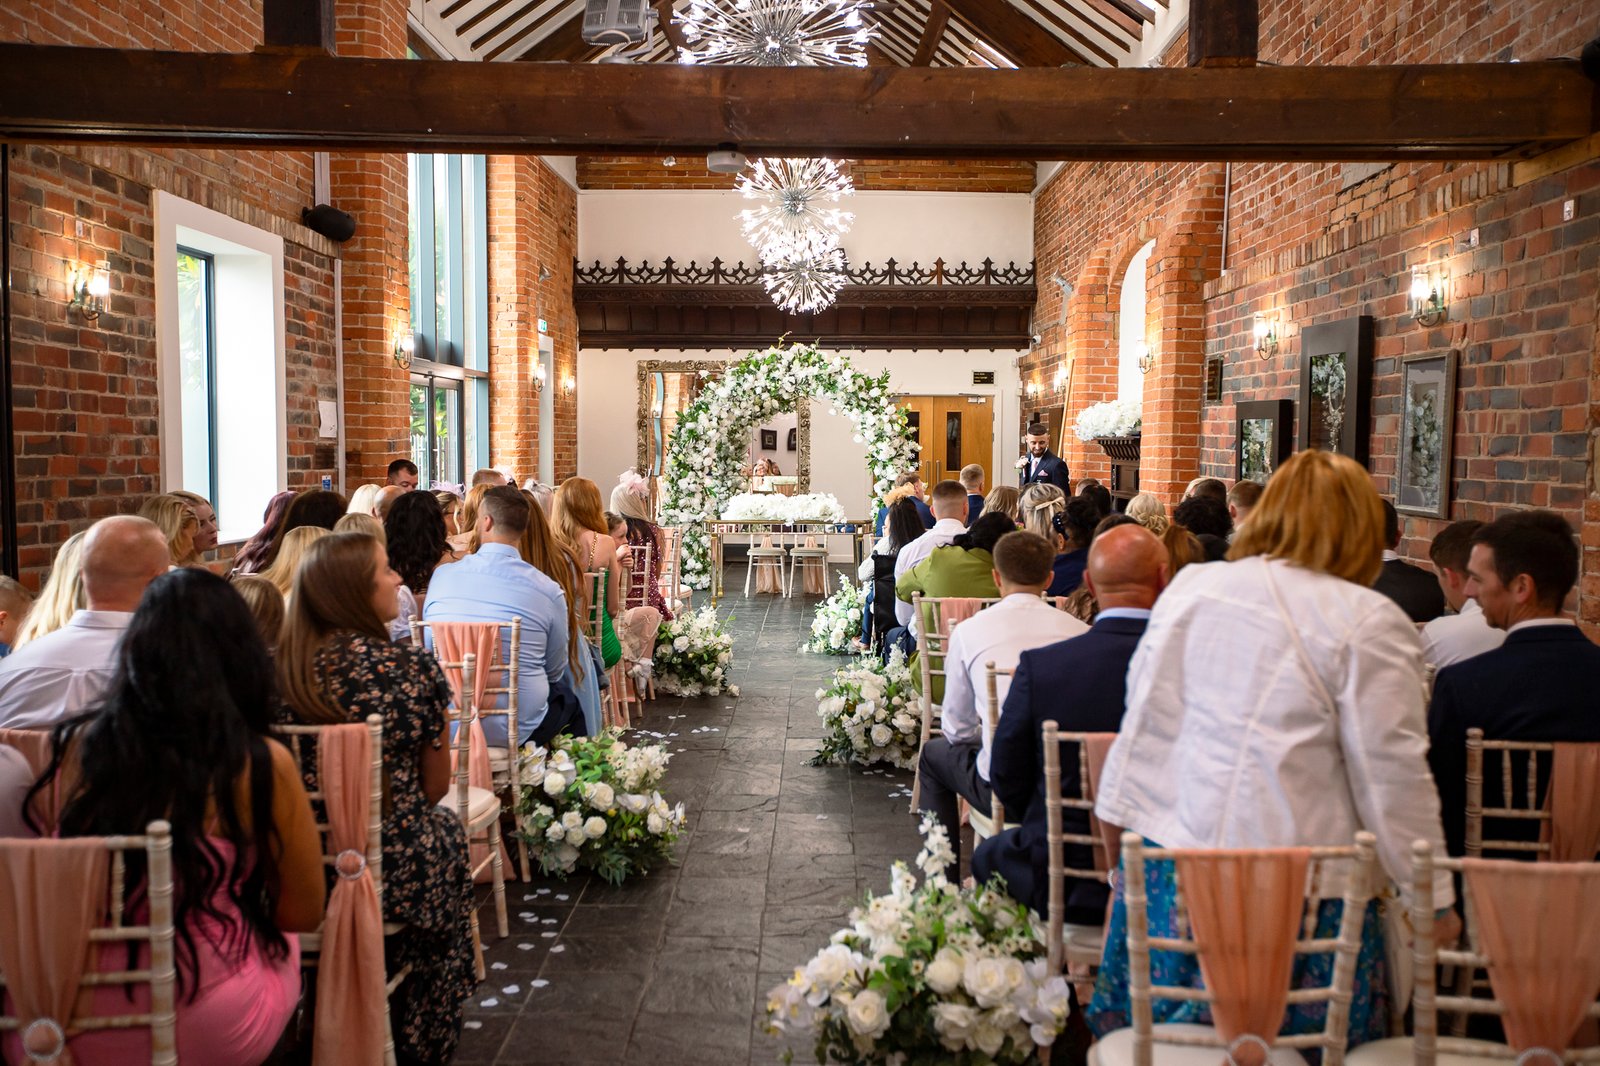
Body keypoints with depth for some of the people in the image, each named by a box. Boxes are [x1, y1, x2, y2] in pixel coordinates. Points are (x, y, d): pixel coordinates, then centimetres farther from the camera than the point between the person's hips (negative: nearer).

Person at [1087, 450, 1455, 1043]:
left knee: (1152, 1041, 17)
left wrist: (1119, 817, 21)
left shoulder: (1189, 588, 5)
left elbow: (1143, 719, 11)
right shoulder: (1368, 622, -9)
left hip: (1168, 858, 4)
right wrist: (1431, 898, 3)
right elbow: (1391, 773, -8)